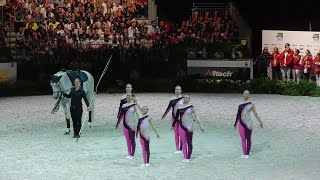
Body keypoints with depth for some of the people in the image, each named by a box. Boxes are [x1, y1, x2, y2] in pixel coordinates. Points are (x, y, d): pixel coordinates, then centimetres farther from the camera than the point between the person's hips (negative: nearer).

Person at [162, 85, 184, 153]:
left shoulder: (183, 99, -5)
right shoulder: (172, 99, 7)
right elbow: (168, 108, 13)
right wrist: (163, 116, 14)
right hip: (174, 117, 4)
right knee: (176, 133, 6)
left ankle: (181, 148, 4)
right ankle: (177, 148, 11)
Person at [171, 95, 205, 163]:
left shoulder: (191, 107, -5)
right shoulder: (179, 107, 4)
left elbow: (196, 117, -4)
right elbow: (176, 117, 15)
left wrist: (200, 126, -7)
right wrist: (173, 125, 22)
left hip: (189, 127, -3)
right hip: (181, 127, 3)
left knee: (189, 143, 4)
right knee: (183, 142, 6)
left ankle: (188, 158, 11)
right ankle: (185, 157, 13)